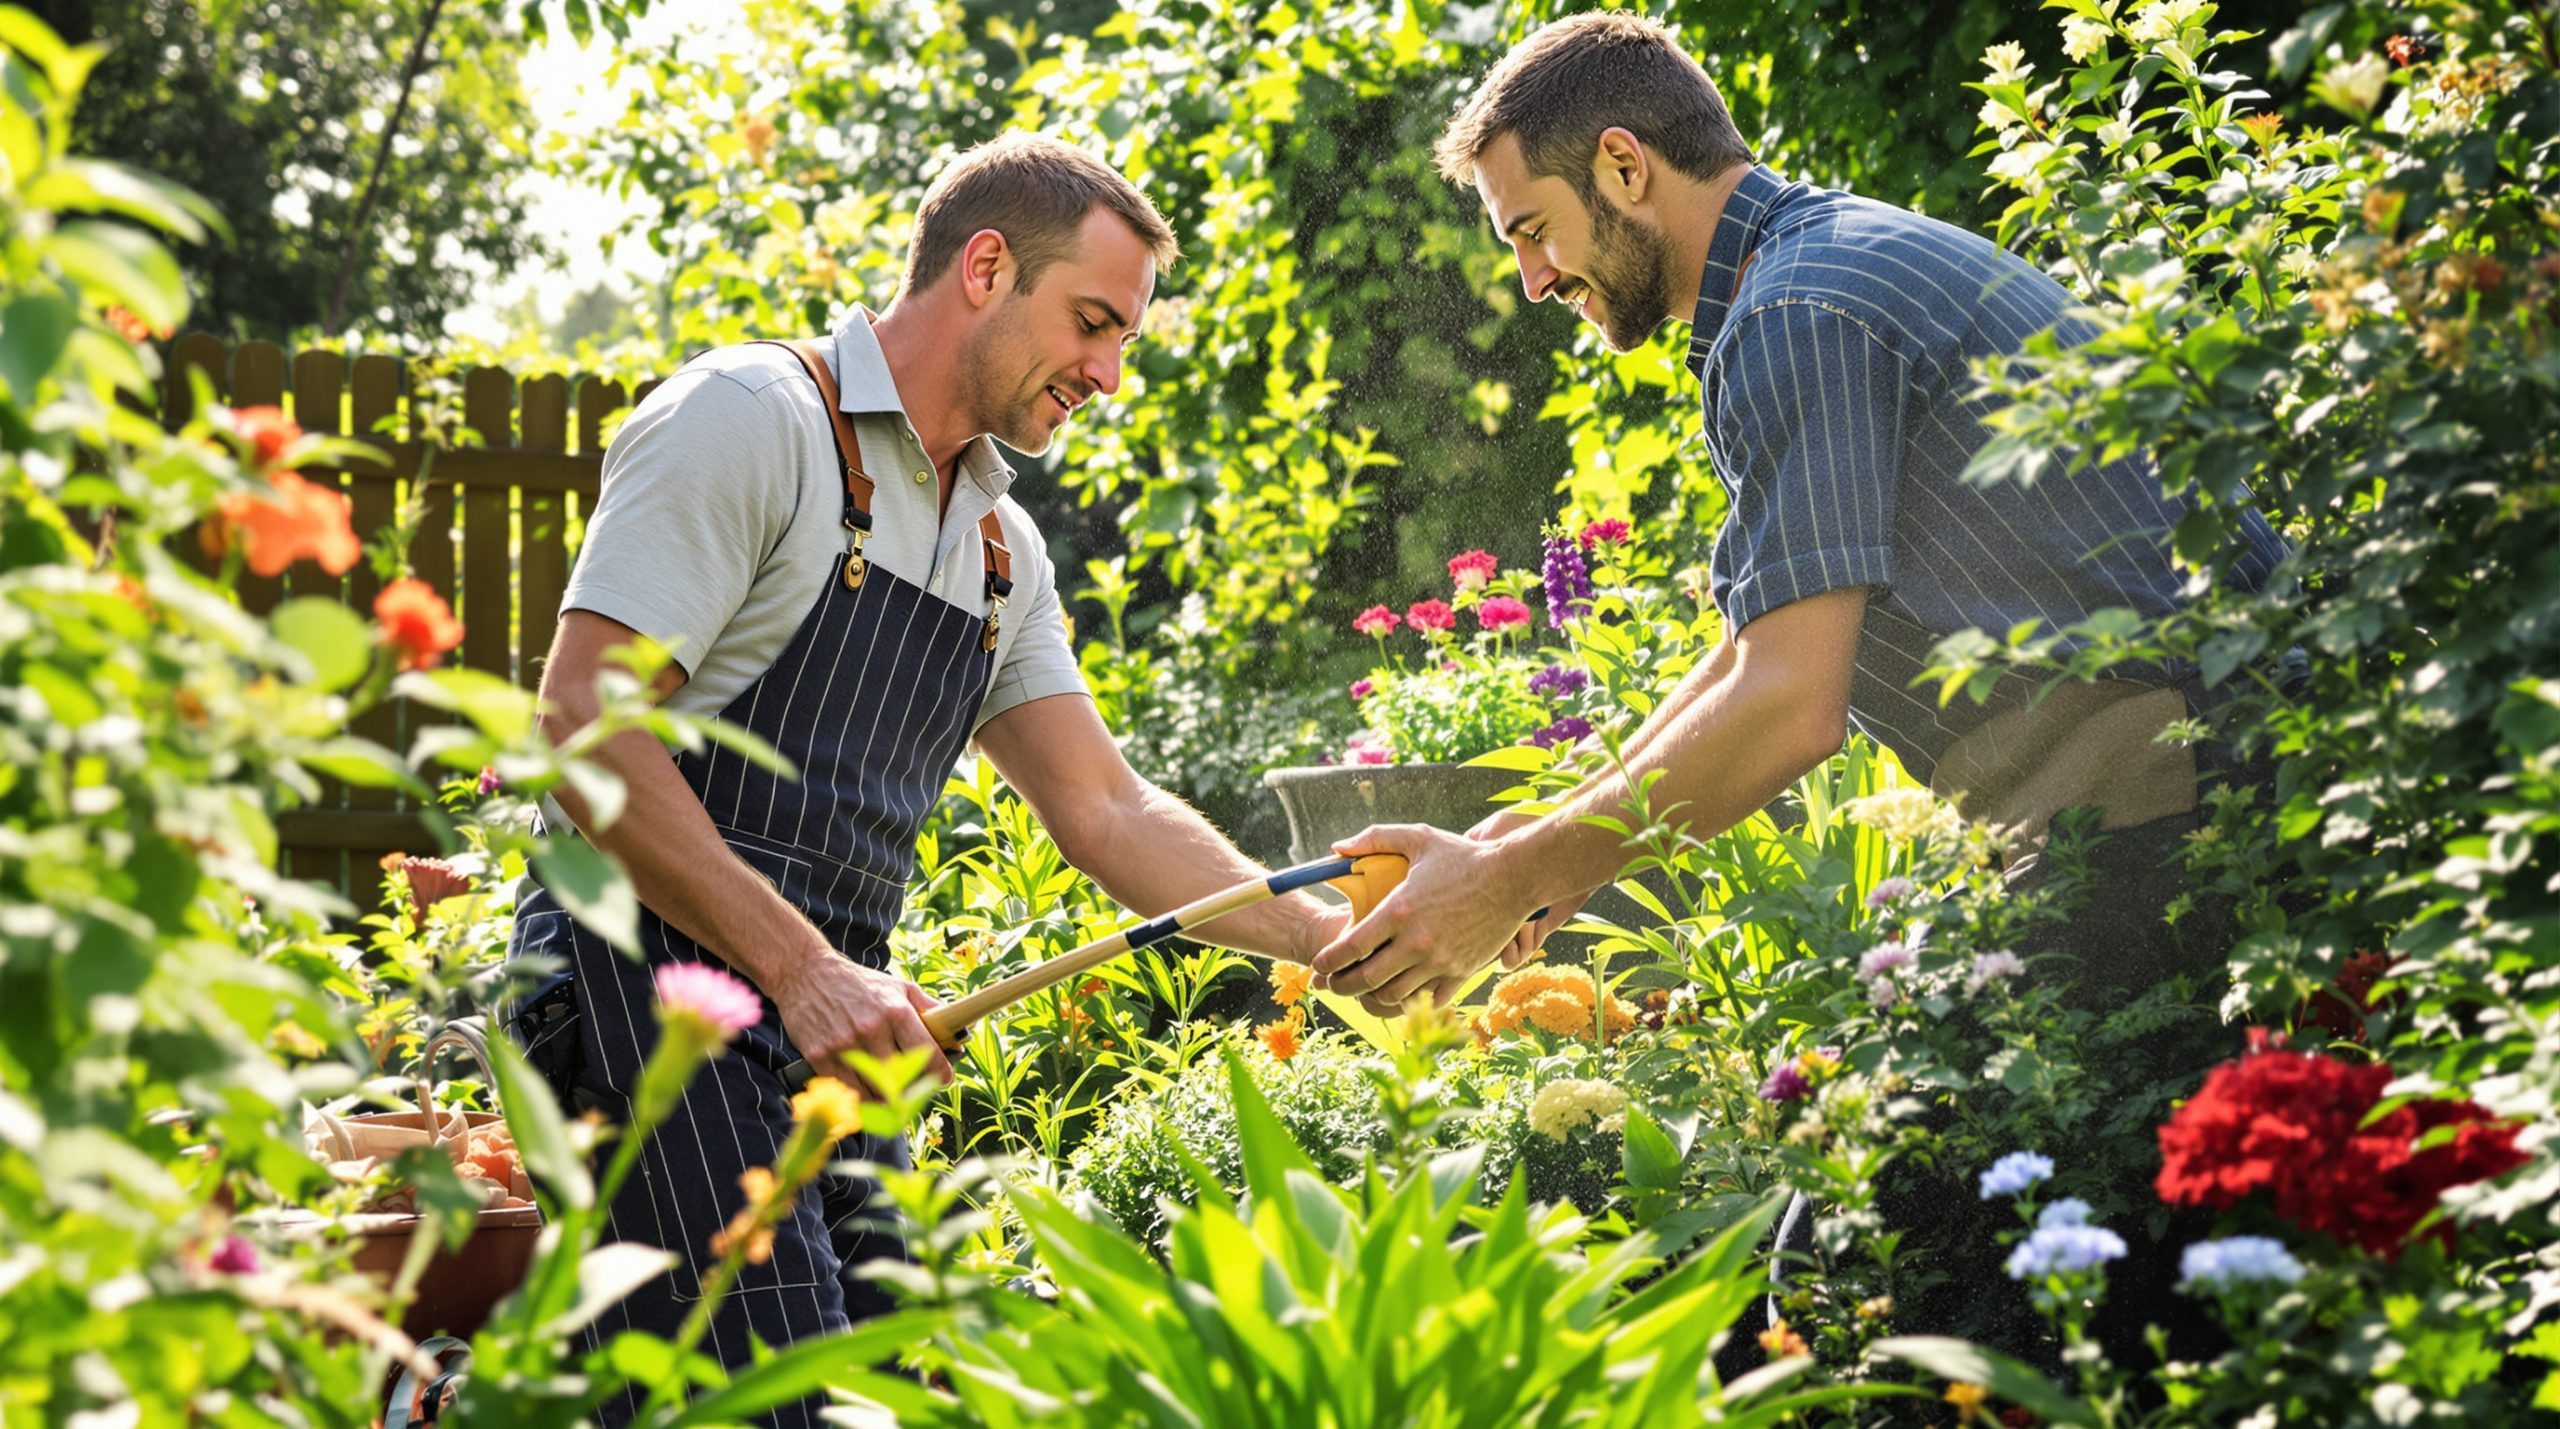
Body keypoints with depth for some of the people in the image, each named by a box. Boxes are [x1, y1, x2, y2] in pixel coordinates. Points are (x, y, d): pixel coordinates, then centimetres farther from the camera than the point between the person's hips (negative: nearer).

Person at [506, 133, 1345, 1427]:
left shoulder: (1000, 546, 17)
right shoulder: (751, 418, -8)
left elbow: (1105, 809, 16)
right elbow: (583, 725, -15)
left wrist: (1341, 944, 4)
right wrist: (801, 968, -20)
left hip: (832, 1016, 8)